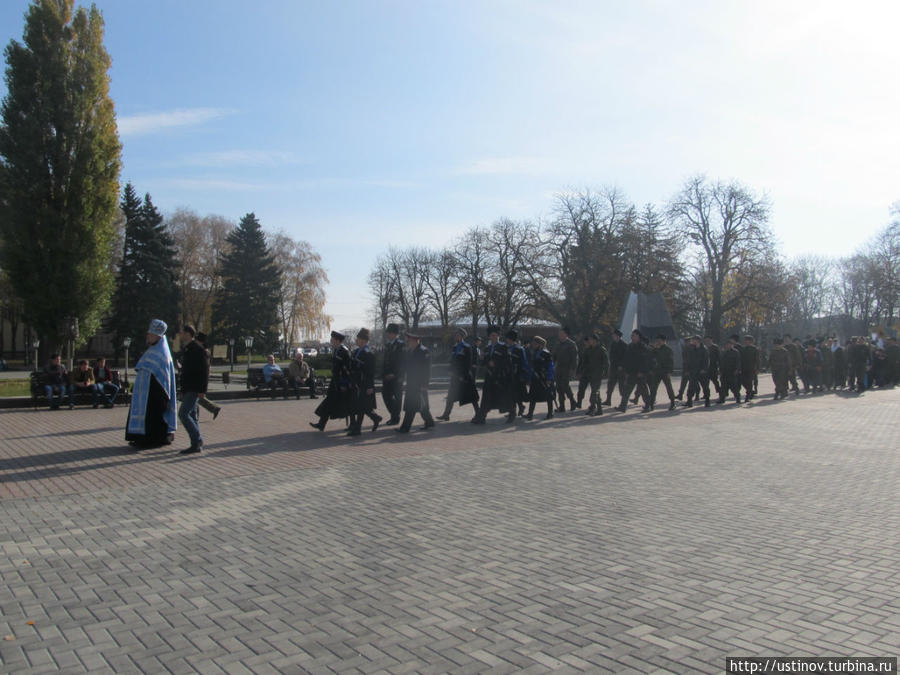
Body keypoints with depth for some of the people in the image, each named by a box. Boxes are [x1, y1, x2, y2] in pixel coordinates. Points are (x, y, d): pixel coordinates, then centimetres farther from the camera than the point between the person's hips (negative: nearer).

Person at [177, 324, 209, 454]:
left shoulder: (198, 349, -13)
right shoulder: (185, 349, 17)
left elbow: (205, 371, -16)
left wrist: (202, 390, -20)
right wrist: (183, 390, 21)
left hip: (194, 389, -10)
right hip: (187, 389, 10)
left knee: (183, 414, -15)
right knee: (192, 415, 12)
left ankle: (196, 444, -12)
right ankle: (198, 444, 19)